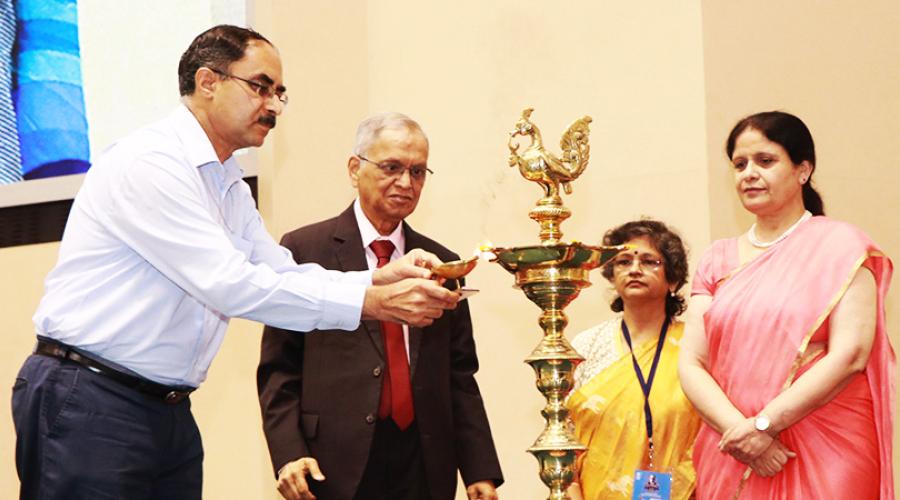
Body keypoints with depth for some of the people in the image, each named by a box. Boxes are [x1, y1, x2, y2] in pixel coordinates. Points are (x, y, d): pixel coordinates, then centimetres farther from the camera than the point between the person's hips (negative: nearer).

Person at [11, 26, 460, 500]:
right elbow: (229, 284, -22)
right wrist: (373, 302, -22)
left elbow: (281, 274, 10)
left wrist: (382, 278, -8)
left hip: (169, 408, 9)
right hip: (88, 405, -9)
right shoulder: (149, 162, -16)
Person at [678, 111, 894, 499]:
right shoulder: (718, 260, 11)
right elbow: (691, 363, 4)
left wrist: (763, 424, -16)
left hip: (825, 455, -4)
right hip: (731, 458, 4)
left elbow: (850, 354, -12)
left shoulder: (839, 245, -1)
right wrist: (737, 430, -13)